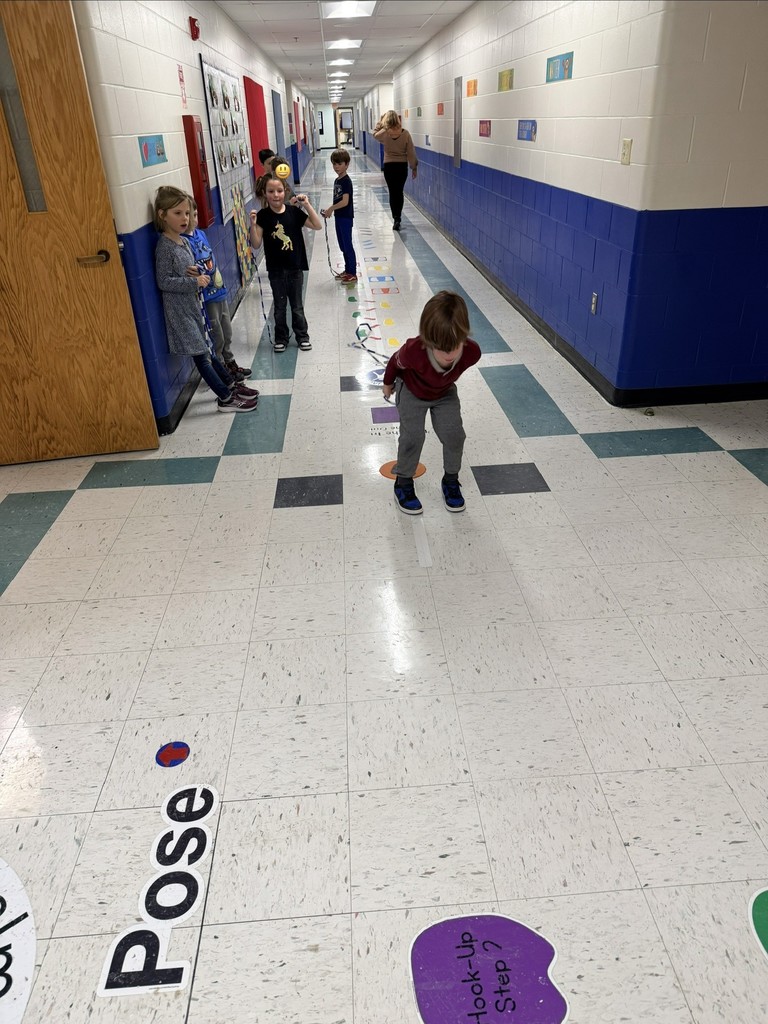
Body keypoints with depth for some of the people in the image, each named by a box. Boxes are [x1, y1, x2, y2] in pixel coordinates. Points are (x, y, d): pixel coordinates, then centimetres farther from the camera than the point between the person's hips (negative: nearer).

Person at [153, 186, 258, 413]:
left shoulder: (184, 241, 7)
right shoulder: (164, 247, -18)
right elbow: (164, 281, -20)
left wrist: (196, 272, -2)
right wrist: (194, 282, -23)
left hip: (192, 303, 8)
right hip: (179, 309, -8)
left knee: (207, 349, 19)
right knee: (201, 355, -1)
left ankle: (231, 385, 30)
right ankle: (226, 399, 5)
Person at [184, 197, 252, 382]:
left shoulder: (200, 233, 5)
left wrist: (218, 278, 17)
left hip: (219, 290, 8)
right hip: (206, 297, -8)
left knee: (226, 331, 20)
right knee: (216, 336, 5)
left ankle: (229, 363, 36)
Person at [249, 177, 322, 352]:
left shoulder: (294, 212, -5)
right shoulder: (263, 215, -7)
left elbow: (317, 226, -8)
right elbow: (256, 244, -9)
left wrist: (307, 205, -16)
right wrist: (253, 224, -24)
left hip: (295, 268, 0)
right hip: (276, 270, 0)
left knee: (297, 306, 11)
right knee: (279, 307, 12)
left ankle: (302, 336, 26)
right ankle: (281, 338, 27)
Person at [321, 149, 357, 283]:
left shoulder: (346, 181, -16)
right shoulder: (337, 180, 10)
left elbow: (345, 202, -22)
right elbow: (337, 200, 13)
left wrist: (331, 209, -15)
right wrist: (330, 210, 0)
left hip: (346, 217, -9)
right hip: (339, 217, 9)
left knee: (347, 245, -3)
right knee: (342, 245, 15)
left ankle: (352, 273, 4)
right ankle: (347, 270, 25)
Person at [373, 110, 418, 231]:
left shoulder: (384, 133, -10)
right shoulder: (405, 134, -10)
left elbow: (375, 134, 14)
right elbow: (411, 152, -5)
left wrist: (380, 121, 14)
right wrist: (414, 167, 5)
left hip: (389, 166, -1)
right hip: (402, 166, 1)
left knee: (393, 193, 5)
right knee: (400, 192, 14)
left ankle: (396, 219, -3)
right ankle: (397, 217, 19)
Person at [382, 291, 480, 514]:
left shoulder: (472, 352, -36)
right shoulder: (414, 351, -44)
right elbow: (396, 362, -18)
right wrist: (388, 383, 2)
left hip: (445, 394, 3)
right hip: (412, 392, -2)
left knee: (454, 434, -6)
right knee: (412, 437, -10)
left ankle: (451, 481, 19)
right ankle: (403, 483, 14)